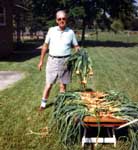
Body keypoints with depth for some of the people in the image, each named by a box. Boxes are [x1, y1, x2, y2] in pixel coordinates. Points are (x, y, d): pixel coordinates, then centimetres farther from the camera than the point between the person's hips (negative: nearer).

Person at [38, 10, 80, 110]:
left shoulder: (70, 32, 3)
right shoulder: (51, 30, 3)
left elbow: (76, 46, 9)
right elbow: (45, 46, 8)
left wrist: (78, 49, -16)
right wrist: (41, 61, 7)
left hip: (65, 61, 0)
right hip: (52, 60, 0)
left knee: (63, 85, 7)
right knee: (49, 84, 4)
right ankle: (43, 103, 18)